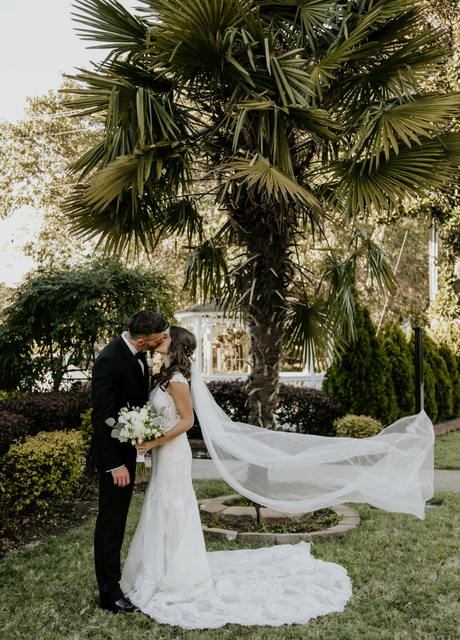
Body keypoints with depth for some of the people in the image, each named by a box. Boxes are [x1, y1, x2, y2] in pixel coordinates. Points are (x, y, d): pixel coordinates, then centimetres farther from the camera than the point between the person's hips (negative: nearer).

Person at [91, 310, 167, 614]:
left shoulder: (138, 354, 1)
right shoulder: (109, 361, -25)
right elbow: (102, 416, -24)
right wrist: (116, 464, -22)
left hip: (129, 447, 9)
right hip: (115, 453, -9)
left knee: (117, 518, 21)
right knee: (111, 521, 3)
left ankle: (111, 571, 36)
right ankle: (110, 593, 16)